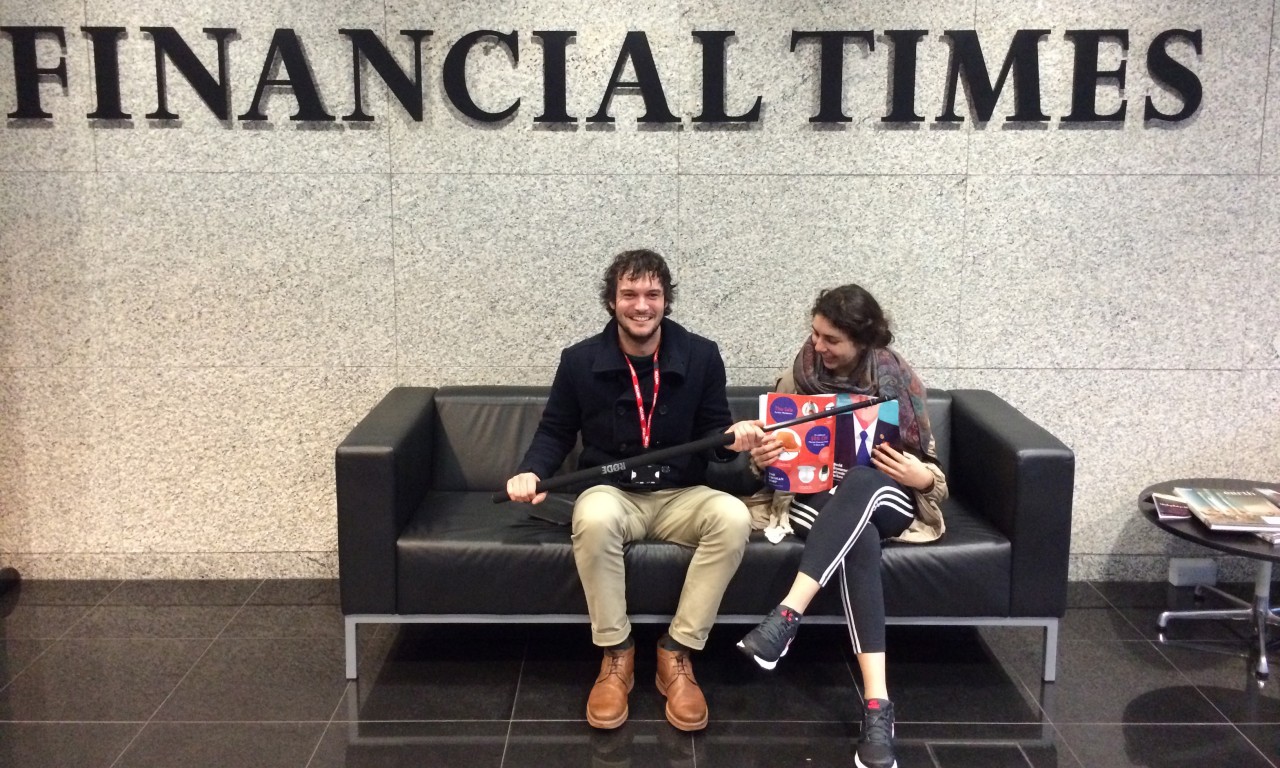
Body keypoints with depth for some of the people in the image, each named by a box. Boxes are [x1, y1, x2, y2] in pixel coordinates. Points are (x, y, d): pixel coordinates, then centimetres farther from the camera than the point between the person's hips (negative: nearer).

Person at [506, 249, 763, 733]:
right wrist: (531, 473, -10)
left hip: (680, 496, 1)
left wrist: (734, 439, -18)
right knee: (594, 518, -39)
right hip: (611, 493, -1)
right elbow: (555, 432, 9)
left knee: (734, 518, -32)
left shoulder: (701, 356, 0)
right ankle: (616, 655, -18)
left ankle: (677, 654, -19)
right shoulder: (580, 361, -1)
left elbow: (713, 431, 6)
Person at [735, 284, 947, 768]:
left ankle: (786, 616, -51)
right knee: (858, 537, -38)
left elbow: (926, 465, 6)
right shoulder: (800, 375, 5)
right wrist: (761, 459, -13)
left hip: (883, 498, 0)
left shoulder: (898, 379, 1)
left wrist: (922, 477, -18)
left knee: (859, 482, -40)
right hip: (814, 499, 0)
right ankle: (876, 703, -49)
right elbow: (779, 448, 11)